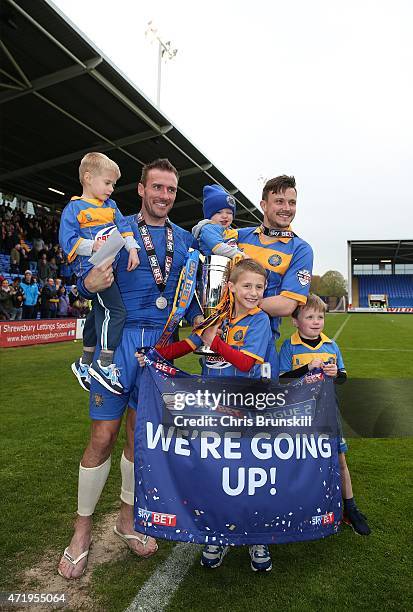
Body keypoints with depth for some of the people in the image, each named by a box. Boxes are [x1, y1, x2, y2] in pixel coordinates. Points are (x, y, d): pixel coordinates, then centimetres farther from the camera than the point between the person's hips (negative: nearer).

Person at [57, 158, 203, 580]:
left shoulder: (185, 239, 13)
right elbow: (83, 281, 0)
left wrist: (198, 319, -1)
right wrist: (89, 284, -23)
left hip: (163, 344, 3)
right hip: (118, 340, -3)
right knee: (103, 436, 0)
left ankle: (127, 518, 33)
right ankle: (83, 528, 23)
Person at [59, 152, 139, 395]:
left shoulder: (110, 205, 17)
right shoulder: (74, 208, -3)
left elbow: (124, 227, 9)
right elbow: (68, 239, -10)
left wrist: (132, 248, -8)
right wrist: (93, 246, -23)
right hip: (93, 267, -8)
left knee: (99, 313, 15)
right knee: (116, 310, -20)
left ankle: (85, 363, 31)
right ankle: (105, 364, -13)